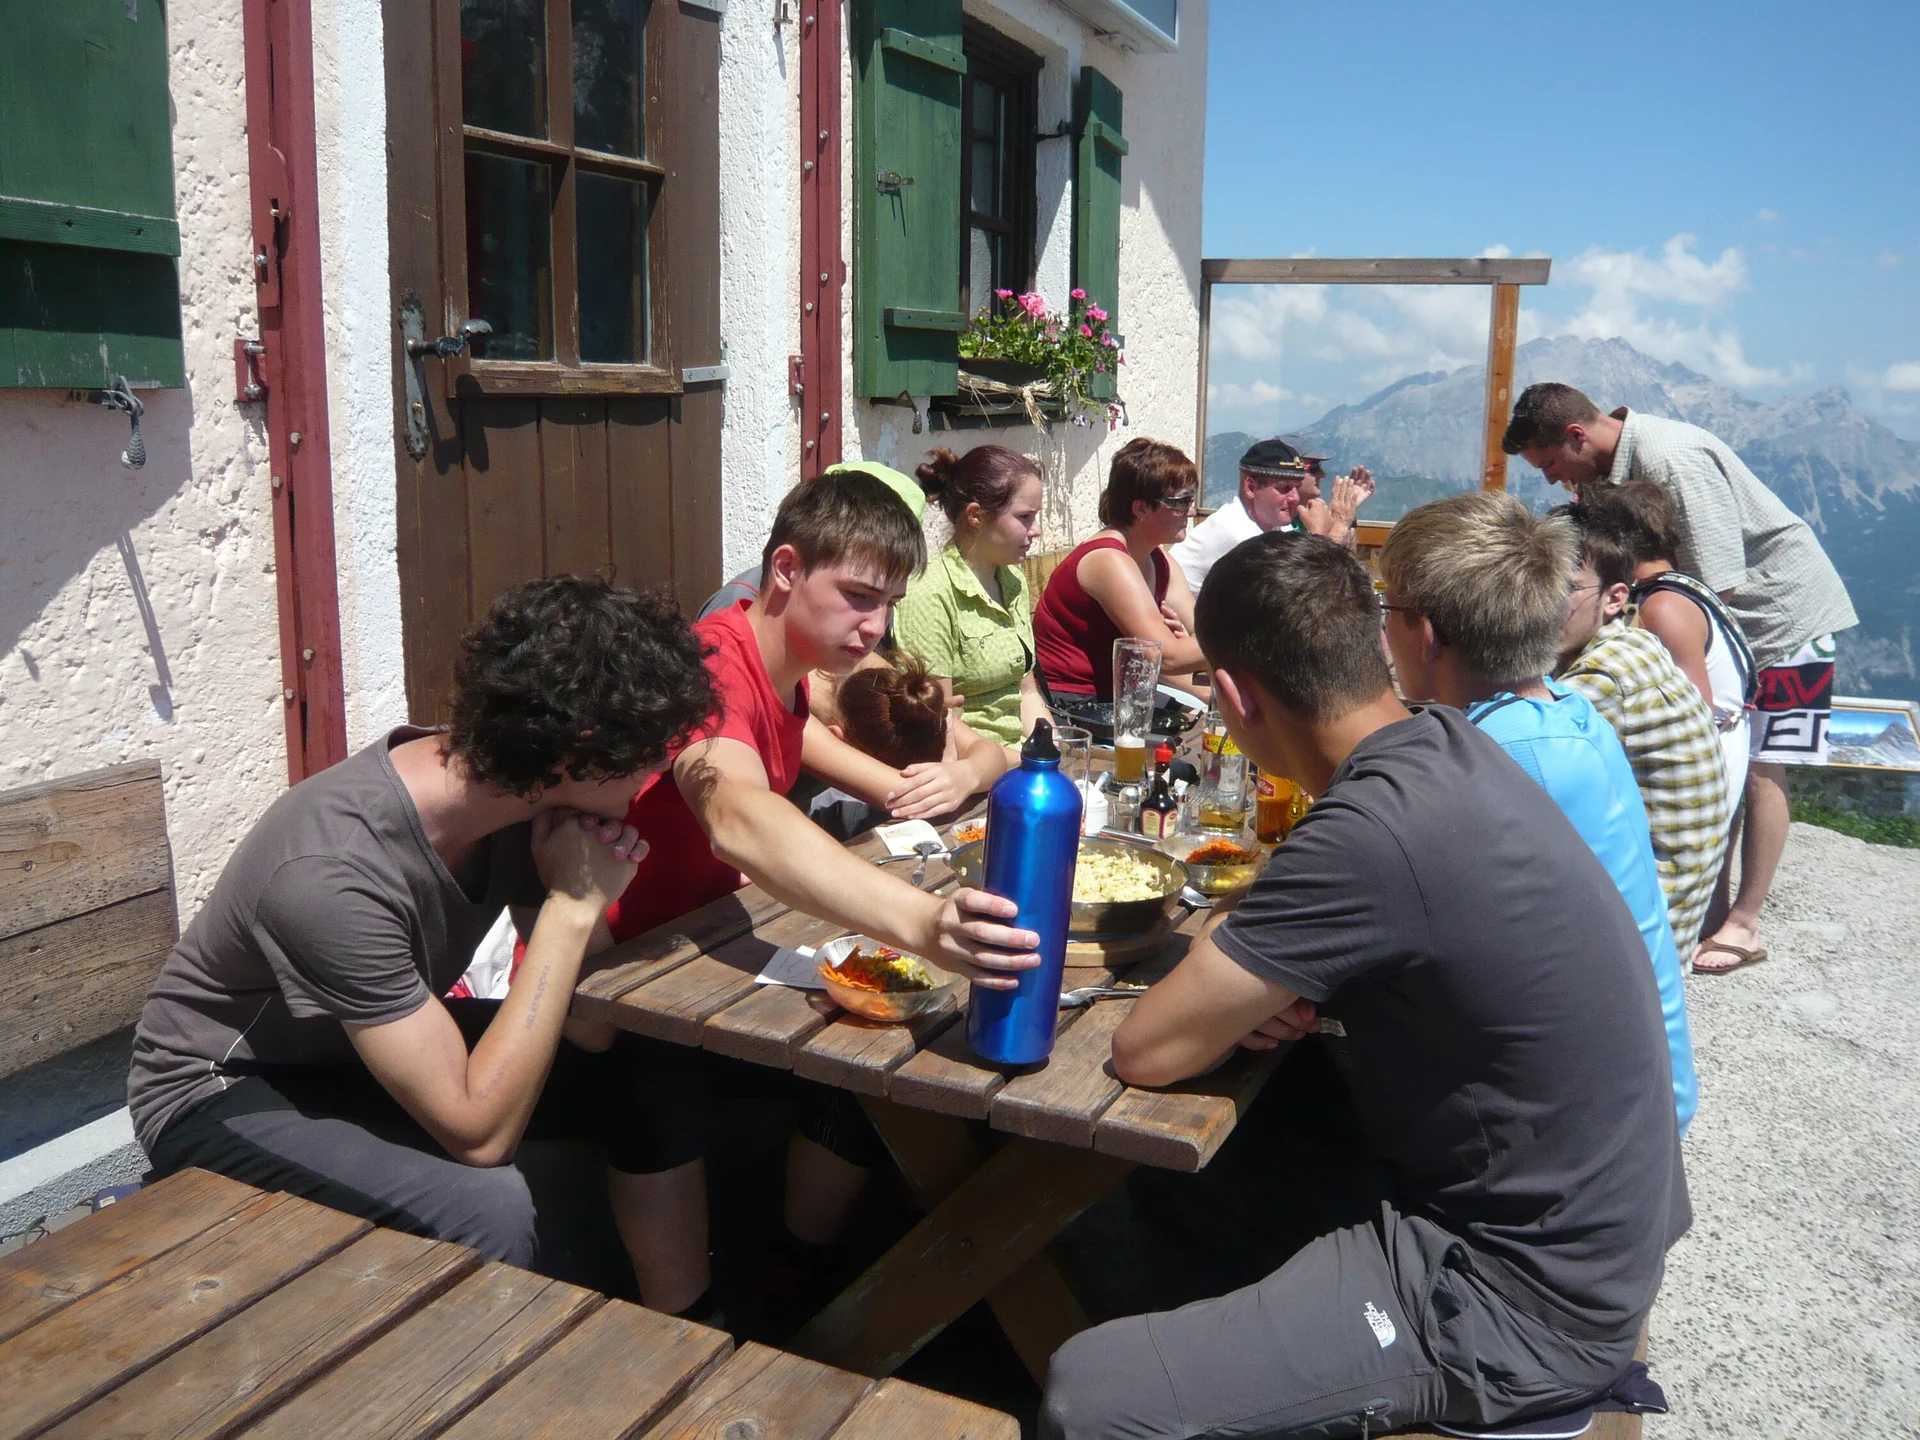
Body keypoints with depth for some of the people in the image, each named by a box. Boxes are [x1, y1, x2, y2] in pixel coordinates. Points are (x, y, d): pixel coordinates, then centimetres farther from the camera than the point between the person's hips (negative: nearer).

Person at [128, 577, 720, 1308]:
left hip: (383, 1042, 7)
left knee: (647, 1073, -5)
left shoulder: (508, 784, -16)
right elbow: (478, 1132, -34)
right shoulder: (335, 872, -37)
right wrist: (572, 908, -33)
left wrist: (585, 891, -27)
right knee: (493, 1206, -32)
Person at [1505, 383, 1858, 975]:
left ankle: (1744, 925, 0)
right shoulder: (1610, 465, -2)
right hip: (1728, 613, 9)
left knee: (1758, 768, -6)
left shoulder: (1672, 460, -29)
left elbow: (1716, 584, -29)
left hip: (1784, 607, -8)